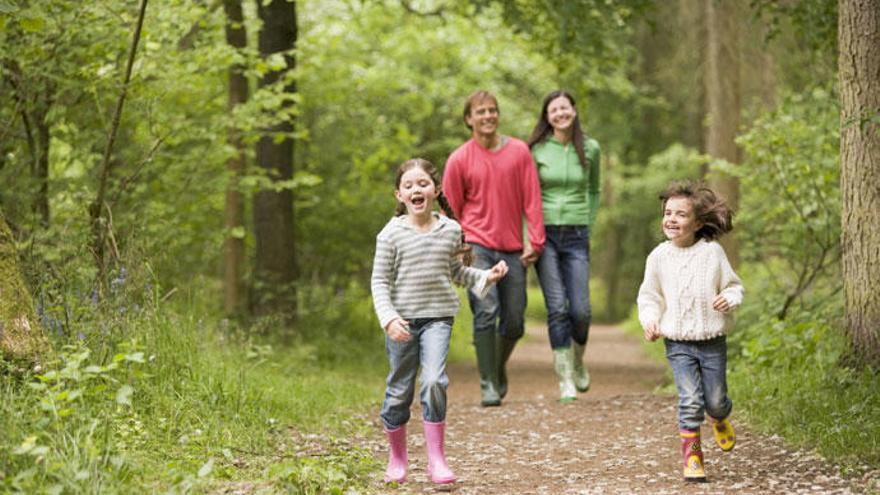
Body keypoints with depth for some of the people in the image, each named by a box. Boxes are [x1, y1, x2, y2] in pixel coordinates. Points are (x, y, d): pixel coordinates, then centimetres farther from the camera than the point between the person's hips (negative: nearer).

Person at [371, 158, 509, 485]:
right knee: (400, 390, 7)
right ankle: (397, 459, 26)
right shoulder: (392, 234, -5)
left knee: (434, 381, -18)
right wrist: (389, 318, -17)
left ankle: (436, 459, -10)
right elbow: (379, 281, -5)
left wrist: (485, 277, 7)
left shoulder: (451, 230, 4)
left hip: (438, 317, 1)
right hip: (402, 320, -1)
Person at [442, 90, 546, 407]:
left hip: (513, 250, 2)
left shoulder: (519, 152, 3)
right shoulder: (459, 160, 0)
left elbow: (531, 199, 3)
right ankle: (488, 385, -10)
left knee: (514, 323, 6)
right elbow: (451, 210, 6)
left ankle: (499, 367, 34)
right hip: (478, 247, -2)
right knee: (486, 312, -17)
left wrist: (535, 242, -3)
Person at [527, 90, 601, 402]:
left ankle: (578, 362, 25)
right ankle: (565, 380, -2)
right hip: (544, 233, -2)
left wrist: (589, 226, 11)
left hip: (576, 236, 2)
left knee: (580, 309, -5)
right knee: (557, 308, -9)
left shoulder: (589, 149, 5)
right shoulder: (536, 150, -1)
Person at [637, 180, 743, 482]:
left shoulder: (712, 252, -5)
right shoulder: (659, 257, -1)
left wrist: (729, 299, -19)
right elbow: (649, 296, 10)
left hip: (712, 341, 0)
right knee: (690, 400, -11)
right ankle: (691, 456, 0)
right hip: (678, 343, 0)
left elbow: (733, 285, 3)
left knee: (715, 400, 7)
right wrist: (649, 320, -6)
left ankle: (720, 419, 43)